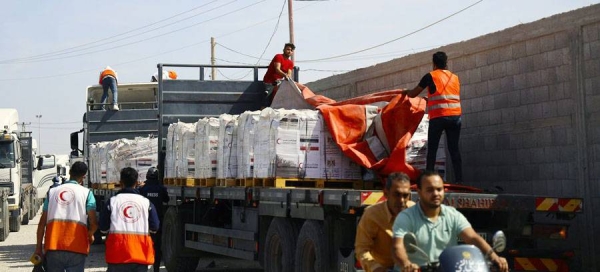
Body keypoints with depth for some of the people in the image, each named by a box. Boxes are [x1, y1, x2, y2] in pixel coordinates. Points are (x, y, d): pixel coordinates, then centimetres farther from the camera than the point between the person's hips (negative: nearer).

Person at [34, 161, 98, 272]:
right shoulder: (86, 193, 4)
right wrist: (90, 235, 18)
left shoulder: (52, 191, 14)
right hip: (77, 247, -3)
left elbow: (42, 222, 10)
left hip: (53, 246, 3)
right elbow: (93, 223, -4)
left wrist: (38, 247, 14)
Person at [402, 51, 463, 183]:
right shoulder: (455, 78, 16)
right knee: (454, 149, 5)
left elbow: (413, 94, 10)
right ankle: (459, 180, -2)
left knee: (432, 149, 3)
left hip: (438, 117, -3)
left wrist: (406, 92, 34)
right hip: (455, 116, 3)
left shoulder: (430, 76, 4)